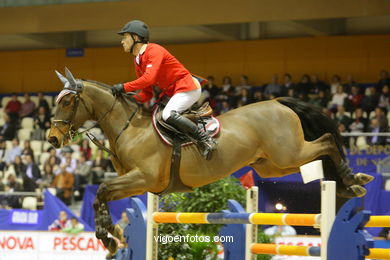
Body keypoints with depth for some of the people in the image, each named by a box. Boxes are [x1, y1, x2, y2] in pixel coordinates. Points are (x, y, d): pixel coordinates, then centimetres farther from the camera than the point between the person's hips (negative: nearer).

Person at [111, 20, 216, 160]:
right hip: (174, 93, 10)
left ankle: (204, 138, -24)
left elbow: (150, 78, -30)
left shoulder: (154, 50, -15)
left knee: (168, 114, -28)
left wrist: (125, 87, -27)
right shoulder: (138, 62, 13)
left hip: (188, 88, -10)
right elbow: (147, 93, 13)